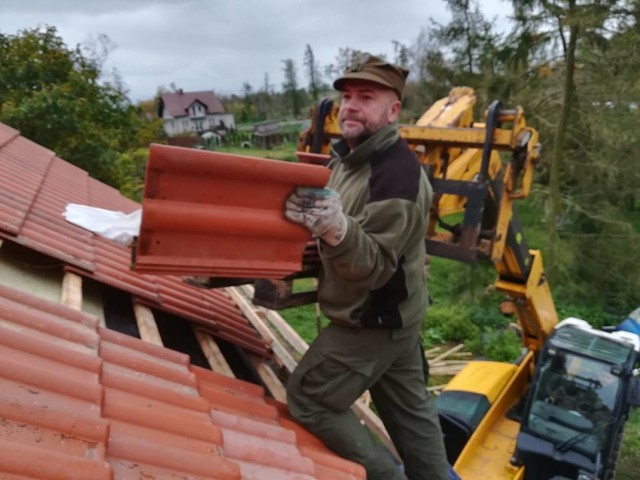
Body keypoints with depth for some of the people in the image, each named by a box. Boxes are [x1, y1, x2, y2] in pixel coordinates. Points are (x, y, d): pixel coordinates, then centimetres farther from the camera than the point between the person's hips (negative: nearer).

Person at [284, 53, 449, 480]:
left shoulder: (396, 176, -25)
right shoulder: (351, 155, 5)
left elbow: (374, 267, -28)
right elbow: (347, 233, 18)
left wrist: (336, 231, -45)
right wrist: (311, 215, 1)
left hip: (374, 319, -9)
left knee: (307, 398, 0)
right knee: (409, 406, 20)